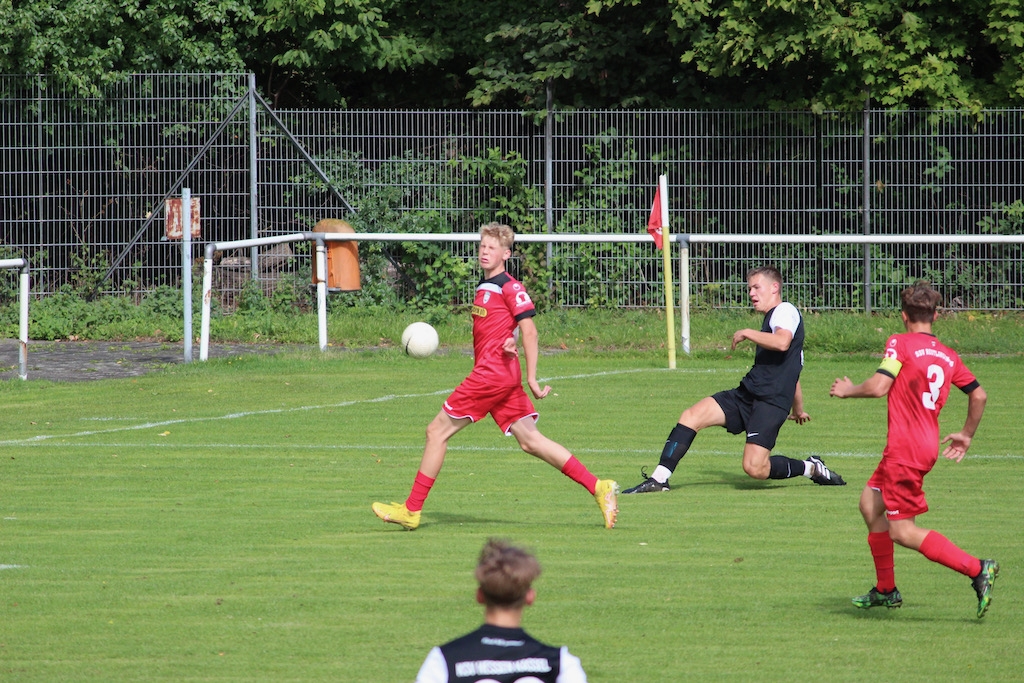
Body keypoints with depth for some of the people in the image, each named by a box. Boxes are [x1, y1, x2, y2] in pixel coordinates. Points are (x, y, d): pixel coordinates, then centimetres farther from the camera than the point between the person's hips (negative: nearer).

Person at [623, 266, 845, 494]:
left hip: (771, 401, -10)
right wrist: (798, 409, 46)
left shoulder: (785, 311, -4)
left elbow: (782, 342, -29)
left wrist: (746, 333, -15)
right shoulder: (772, 318, 24)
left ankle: (811, 468, 4)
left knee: (755, 467, -21)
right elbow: (793, 373, 35)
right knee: (691, 416, -6)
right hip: (746, 395, 10)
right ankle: (659, 480, -4)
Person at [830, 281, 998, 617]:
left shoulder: (901, 344, -10)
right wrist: (966, 435, 29)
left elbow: (878, 387, -20)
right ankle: (885, 590, 25)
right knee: (870, 502, 22)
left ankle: (977, 569, -18)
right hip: (928, 446, 8)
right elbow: (979, 395, 14)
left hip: (905, 450, -8)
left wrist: (847, 390, -1)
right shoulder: (948, 355, 9)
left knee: (903, 532, -6)